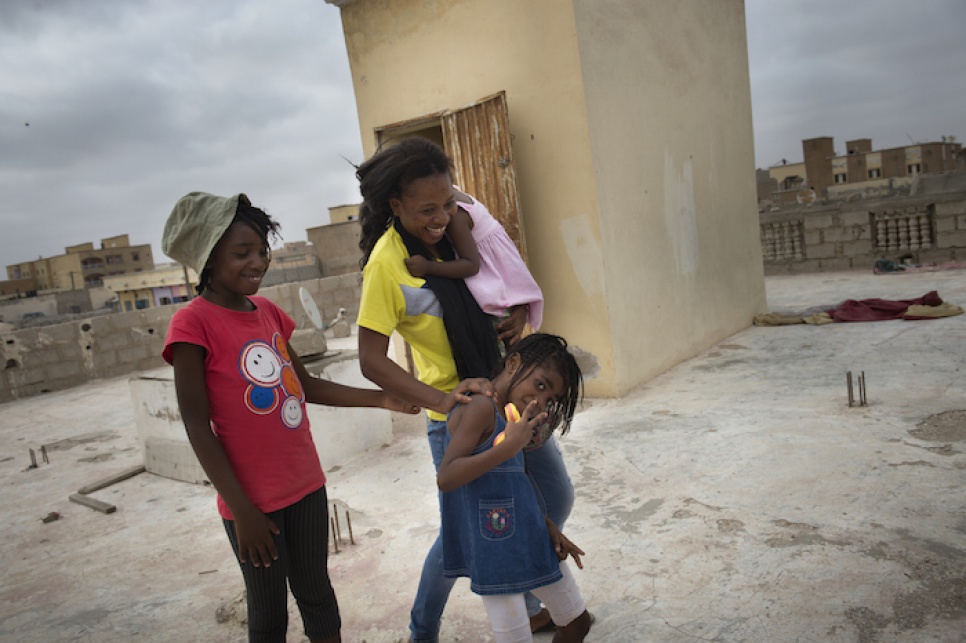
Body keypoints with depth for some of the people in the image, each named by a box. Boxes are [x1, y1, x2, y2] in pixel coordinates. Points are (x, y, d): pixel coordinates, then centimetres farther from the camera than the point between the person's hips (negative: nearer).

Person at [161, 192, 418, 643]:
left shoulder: (268, 312, 5)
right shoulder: (192, 323, -15)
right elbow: (198, 427, -15)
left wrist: (381, 400, 5)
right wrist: (241, 511, -15)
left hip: (306, 484, 5)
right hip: (253, 500, -5)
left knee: (316, 594, 19)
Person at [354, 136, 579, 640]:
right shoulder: (387, 262, -19)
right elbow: (371, 360, -18)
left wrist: (521, 310, -6)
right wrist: (441, 398, -29)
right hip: (457, 417, -7)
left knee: (556, 498, 16)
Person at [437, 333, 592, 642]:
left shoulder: (507, 414, 9)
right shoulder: (480, 406, -19)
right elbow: (445, 478, -28)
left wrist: (549, 527, 4)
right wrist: (509, 446, -33)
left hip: (531, 541, 9)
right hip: (494, 551, -9)